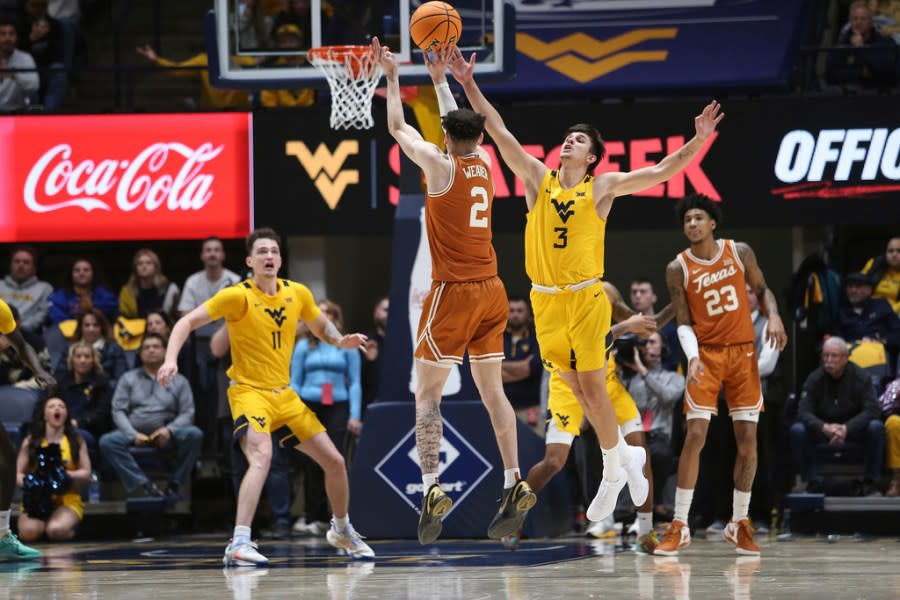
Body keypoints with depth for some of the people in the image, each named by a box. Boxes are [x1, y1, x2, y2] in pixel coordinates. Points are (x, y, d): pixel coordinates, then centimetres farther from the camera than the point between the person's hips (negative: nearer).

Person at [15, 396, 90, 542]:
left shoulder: (76, 441, 7)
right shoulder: (30, 442, 7)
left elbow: (86, 474, 2)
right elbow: (18, 474, 7)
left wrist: (63, 474, -15)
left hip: (66, 500, -1)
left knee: (56, 531, -34)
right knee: (29, 532, -31)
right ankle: (45, 523, 5)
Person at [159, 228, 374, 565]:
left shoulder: (297, 294, 2)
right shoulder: (238, 296, -14)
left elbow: (321, 327, 20)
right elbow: (187, 323, -16)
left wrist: (340, 341, -3)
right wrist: (170, 360, -31)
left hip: (284, 395, 6)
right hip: (249, 391, -6)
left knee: (334, 461, 9)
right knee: (262, 456, -33)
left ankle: (342, 530, 35)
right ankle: (239, 544, -38)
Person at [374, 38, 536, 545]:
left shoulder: (442, 167, -10)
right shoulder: (485, 164, 6)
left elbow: (398, 127, 1)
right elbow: (463, 125, 26)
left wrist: (393, 76, 12)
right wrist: (441, 79, 33)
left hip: (454, 293, -6)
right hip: (492, 292, 6)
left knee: (428, 393, -3)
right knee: (492, 389, 10)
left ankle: (432, 490, -15)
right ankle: (515, 486, 4)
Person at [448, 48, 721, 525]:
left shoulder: (603, 187, 0)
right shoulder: (538, 179, 6)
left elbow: (660, 172, -4)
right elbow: (499, 132, 1)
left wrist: (697, 142, -17)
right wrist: (469, 85, -5)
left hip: (586, 298, -3)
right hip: (546, 301, 3)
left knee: (592, 387, -5)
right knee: (575, 387, 10)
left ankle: (613, 473, 11)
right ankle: (625, 456, 28)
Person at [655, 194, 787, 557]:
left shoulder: (740, 253, 0)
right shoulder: (678, 269, -4)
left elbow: (761, 289, 12)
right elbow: (684, 322, -4)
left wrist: (773, 317, -8)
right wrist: (692, 356, -20)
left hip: (743, 352, 2)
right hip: (706, 355, -2)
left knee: (747, 439, 1)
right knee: (695, 435, -12)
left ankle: (739, 524, 13)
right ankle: (679, 527, -7)